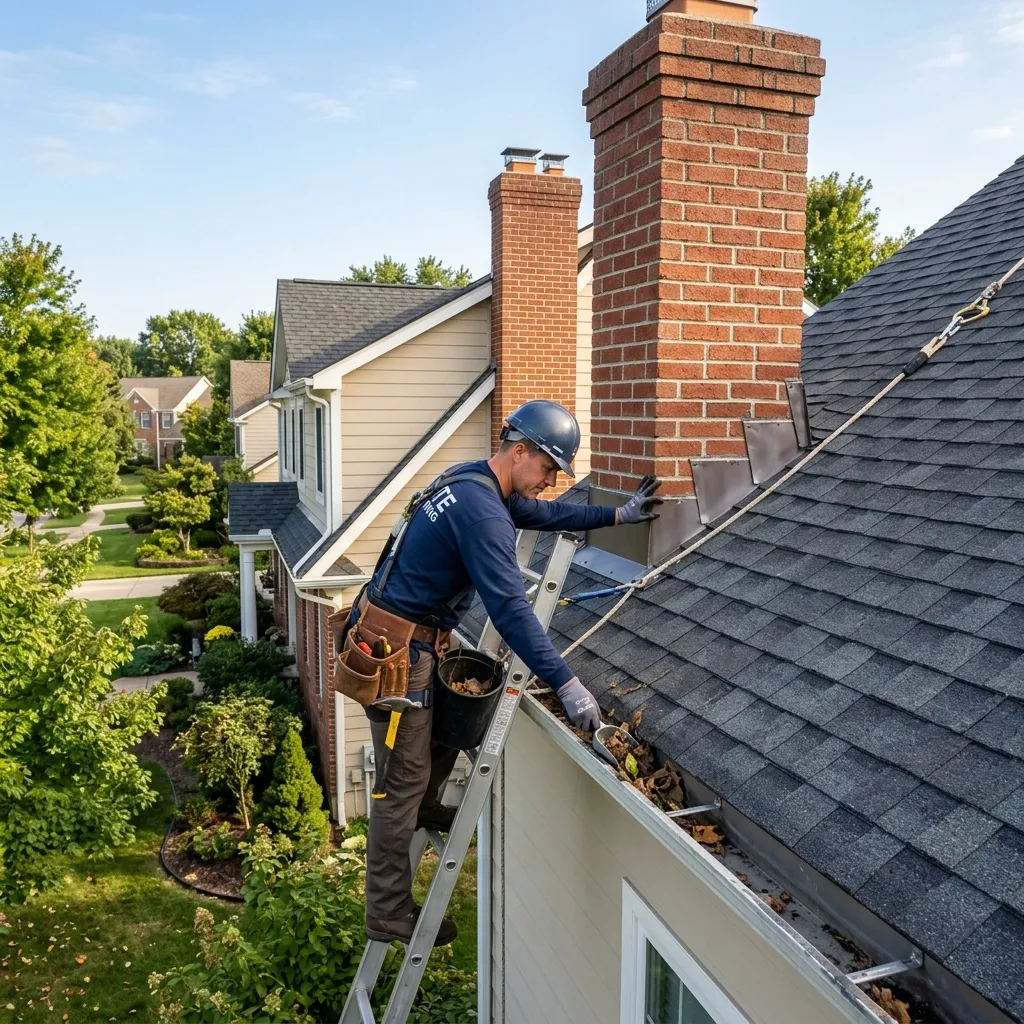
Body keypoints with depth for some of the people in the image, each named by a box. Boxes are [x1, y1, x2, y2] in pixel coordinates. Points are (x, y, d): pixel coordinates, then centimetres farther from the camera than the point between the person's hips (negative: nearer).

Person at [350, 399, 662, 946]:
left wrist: (618, 515, 25)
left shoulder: (476, 482, 8)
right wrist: (566, 684, -29)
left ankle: (425, 808, 47)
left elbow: (542, 513, 23)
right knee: (403, 782, 1)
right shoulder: (483, 511, -24)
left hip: (406, 638, 10)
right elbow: (510, 608, -30)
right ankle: (389, 914, 17)